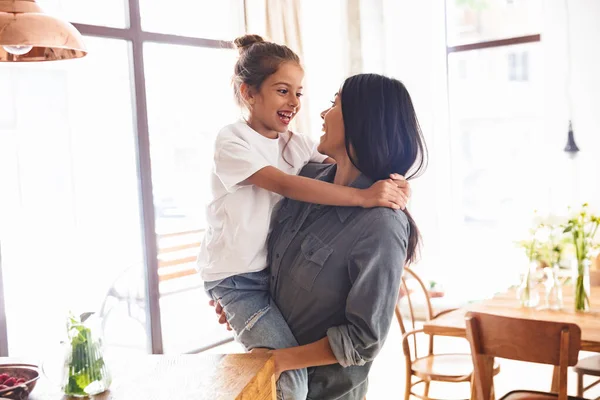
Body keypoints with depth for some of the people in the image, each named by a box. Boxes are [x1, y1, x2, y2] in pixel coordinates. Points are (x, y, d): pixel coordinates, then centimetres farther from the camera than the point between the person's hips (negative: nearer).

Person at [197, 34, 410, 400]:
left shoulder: (296, 144, 7)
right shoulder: (233, 141, -14)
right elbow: (285, 184, -28)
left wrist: (388, 181, -27)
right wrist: (363, 197, -36)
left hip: (279, 270, 7)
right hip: (237, 278, -7)